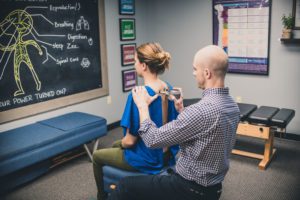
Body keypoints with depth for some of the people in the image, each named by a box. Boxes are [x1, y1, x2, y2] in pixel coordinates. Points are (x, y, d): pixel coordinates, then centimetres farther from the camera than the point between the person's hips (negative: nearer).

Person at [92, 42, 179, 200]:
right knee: (115, 145, 31)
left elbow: (130, 140, -23)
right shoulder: (169, 89, -4)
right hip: (167, 154, 8)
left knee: (97, 157, 18)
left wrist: (122, 144, 1)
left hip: (148, 159, -7)